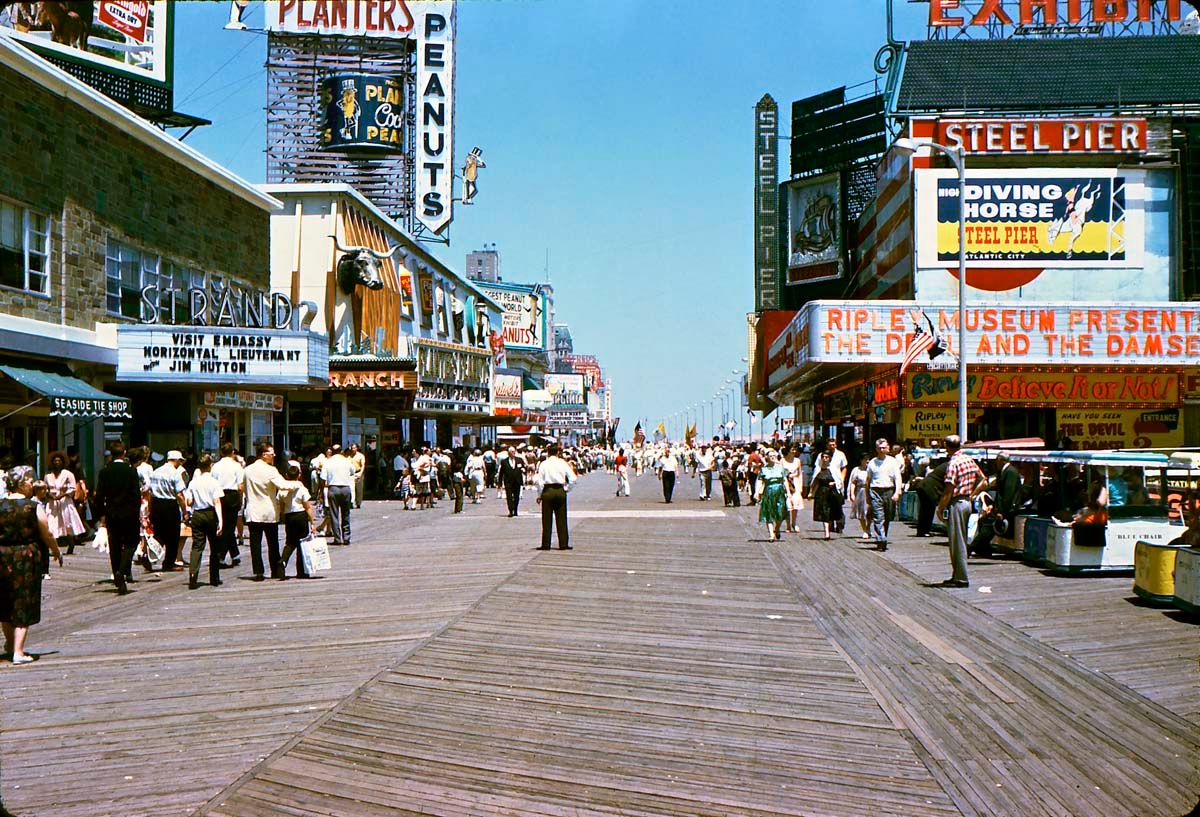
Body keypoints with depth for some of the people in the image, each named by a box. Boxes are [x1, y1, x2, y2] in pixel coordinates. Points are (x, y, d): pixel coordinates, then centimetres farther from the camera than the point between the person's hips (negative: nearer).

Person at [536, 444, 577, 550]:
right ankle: (563, 544, 7)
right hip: (560, 491, 1)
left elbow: (540, 482, -4)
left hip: (547, 491, -1)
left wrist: (539, 496, 5)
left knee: (547, 519, 5)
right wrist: (566, 489, 6)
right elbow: (573, 478, -6)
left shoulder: (544, 464, -4)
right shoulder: (562, 463, -1)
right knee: (561, 518, 7)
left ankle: (546, 544, 6)